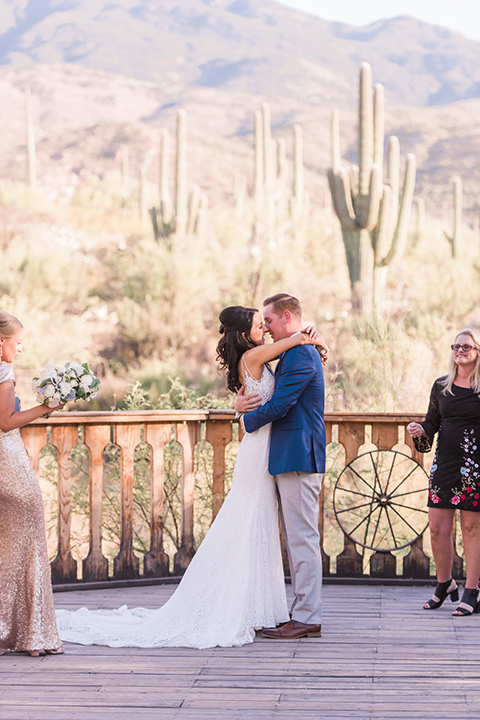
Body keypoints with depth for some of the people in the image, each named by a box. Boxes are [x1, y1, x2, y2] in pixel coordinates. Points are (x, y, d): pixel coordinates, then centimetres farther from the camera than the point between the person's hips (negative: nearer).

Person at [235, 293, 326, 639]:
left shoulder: (301, 354, -14)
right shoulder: (294, 354, 20)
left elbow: (279, 405, -19)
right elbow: (275, 399, 20)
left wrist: (248, 419, -2)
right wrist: (244, 401, 0)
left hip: (299, 456, -11)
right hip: (291, 458, 11)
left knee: (303, 538, -8)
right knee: (297, 539, 13)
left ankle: (307, 619, -5)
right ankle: (304, 612, 18)